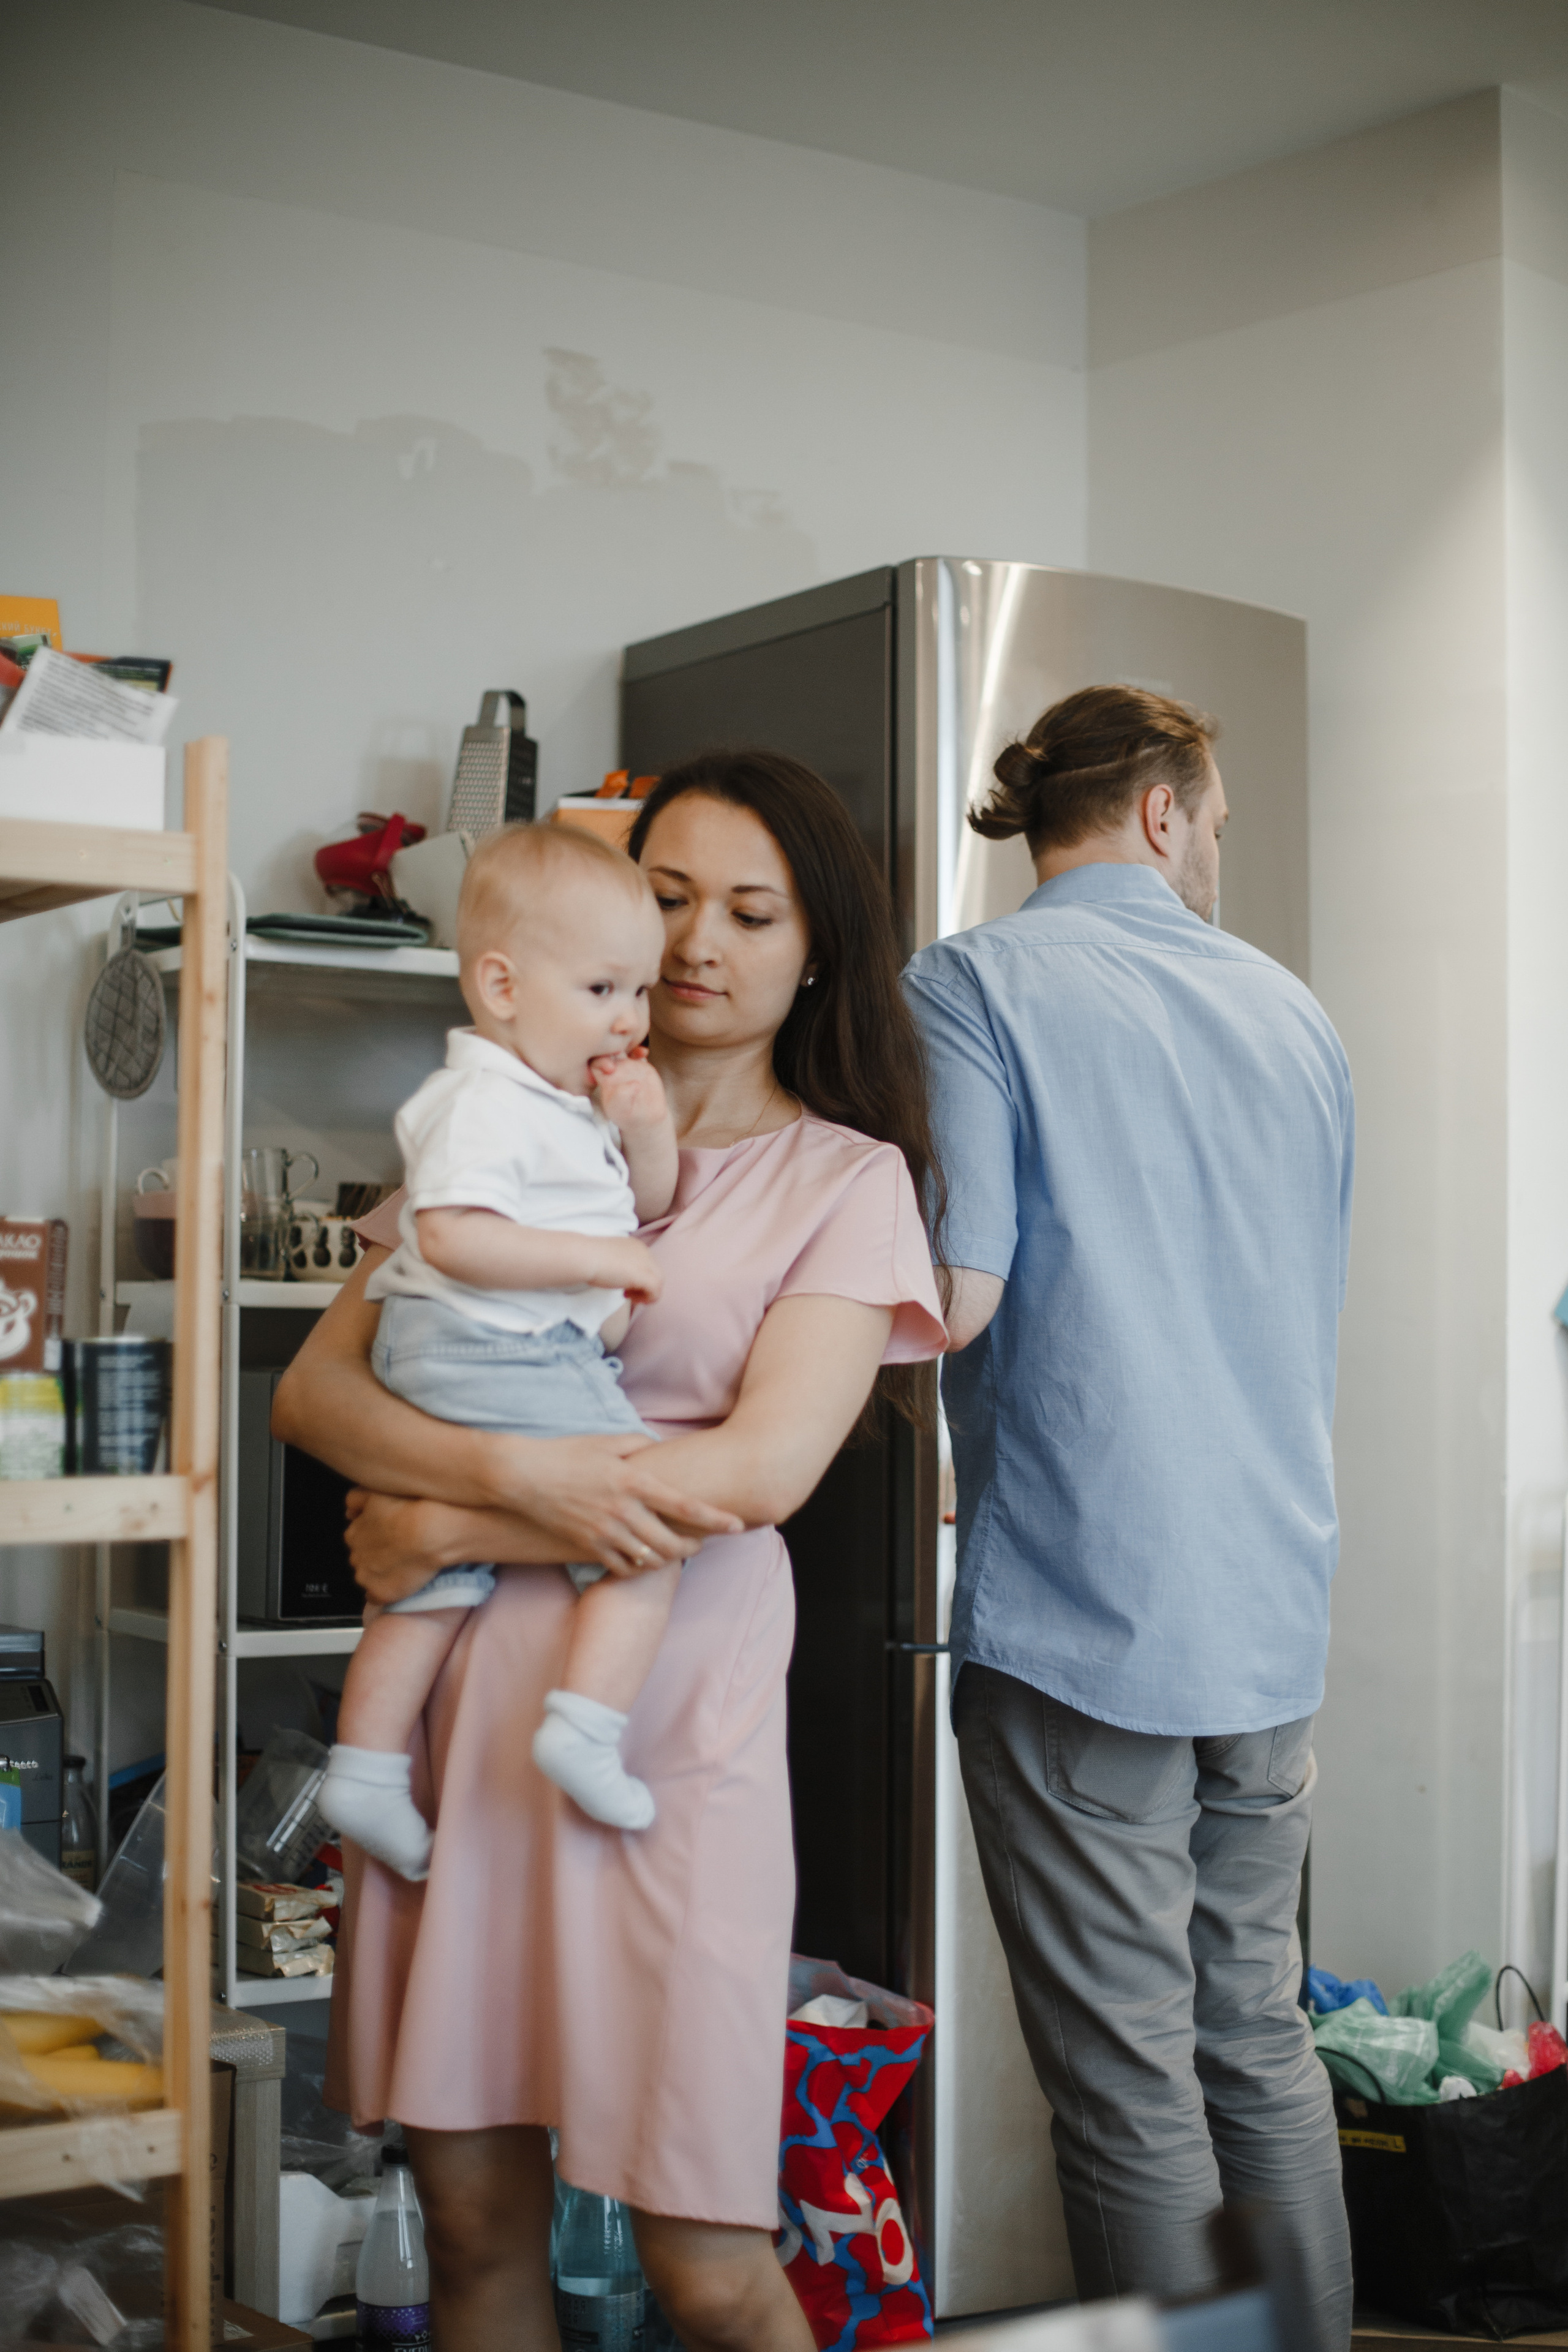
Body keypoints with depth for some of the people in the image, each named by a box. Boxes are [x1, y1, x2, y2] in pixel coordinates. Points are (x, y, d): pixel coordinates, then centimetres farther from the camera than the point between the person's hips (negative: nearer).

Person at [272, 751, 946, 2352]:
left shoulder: (845, 1178, 6)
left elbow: (760, 1470, -7)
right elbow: (314, 1388, 6)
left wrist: (449, 1529, -6)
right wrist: (515, 1470, -13)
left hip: (669, 1698, -3)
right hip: (456, 1681, 3)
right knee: (470, 2210, 8)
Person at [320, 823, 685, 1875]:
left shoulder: (577, 1102, 18)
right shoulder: (485, 1104, -15)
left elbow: (649, 1205, 25)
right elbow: (451, 1235, -26)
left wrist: (648, 1133, 4)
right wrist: (598, 1258, -23)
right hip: (500, 1363, -11)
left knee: (436, 1573, 12)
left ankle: (367, 1767, 16)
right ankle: (585, 1727, -15)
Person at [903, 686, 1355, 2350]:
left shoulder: (977, 987, -6)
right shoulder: (1288, 1009, 12)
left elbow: (952, 1297, -16)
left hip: (1084, 1619, -6)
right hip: (1275, 1607, 6)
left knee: (1131, 2089, 1)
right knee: (1261, 2043, 17)